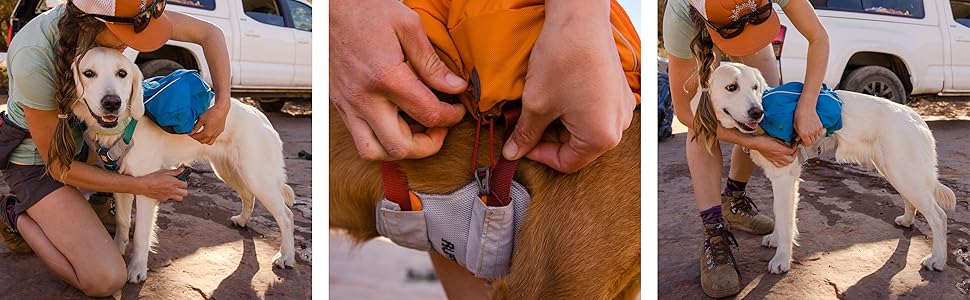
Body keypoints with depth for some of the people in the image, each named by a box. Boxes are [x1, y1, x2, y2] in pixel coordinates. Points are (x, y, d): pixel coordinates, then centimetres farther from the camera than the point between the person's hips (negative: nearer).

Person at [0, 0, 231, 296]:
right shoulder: (34, 59, -36)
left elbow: (210, 33, -12)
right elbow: (58, 166, -23)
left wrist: (222, 105, -21)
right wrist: (143, 186, -21)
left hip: (81, 137, 7)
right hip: (38, 159, -6)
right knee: (106, 280, -17)